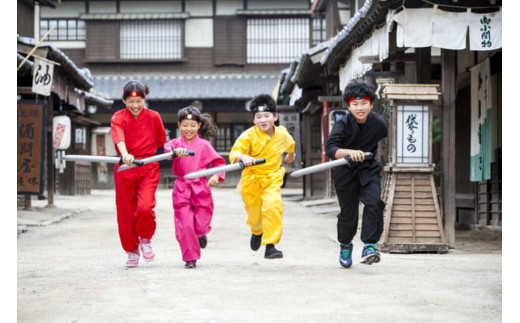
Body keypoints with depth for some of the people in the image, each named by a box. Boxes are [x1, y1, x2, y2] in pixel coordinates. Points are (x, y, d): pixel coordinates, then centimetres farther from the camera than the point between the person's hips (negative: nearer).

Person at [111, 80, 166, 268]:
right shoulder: (118, 117, -4)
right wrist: (125, 154, -43)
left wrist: (148, 153, 9)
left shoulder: (153, 117, 2)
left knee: (145, 206, -20)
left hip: (148, 168, 0)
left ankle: (145, 239, 9)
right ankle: (131, 251, 22)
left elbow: (161, 140, 18)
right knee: (125, 212, 4)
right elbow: (118, 137, -25)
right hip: (125, 168, 0)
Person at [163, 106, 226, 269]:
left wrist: (216, 176, -12)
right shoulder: (176, 143, 2)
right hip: (181, 188, 0)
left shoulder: (204, 145, 2)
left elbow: (218, 162, 6)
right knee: (184, 225, -5)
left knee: (200, 225, 2)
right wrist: (176, 150, -43)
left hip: (201, 188, 0)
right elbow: (168, 148, -21)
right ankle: (190, 258, 8)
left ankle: (201, 234, 40)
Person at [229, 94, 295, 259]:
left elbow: (290, 144, 19)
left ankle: (270, 246, -17)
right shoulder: (249, 136, -18)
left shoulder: (282, 134, -6)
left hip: (272, 178, 1)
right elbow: (234, 153, -26)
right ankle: (256, 232, 51)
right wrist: (243, 156, -49)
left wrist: (291, 154, 39)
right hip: (251, 179, -1)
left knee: (273, 206, -23)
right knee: (254, 212, 12)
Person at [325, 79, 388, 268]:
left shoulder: (378, 123, -9)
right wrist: (350, 152, -48)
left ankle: (369, 246, -21)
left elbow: (385, 141, 16)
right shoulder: (343, 124, -17)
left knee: (374, 203, -24)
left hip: (370, 170, 1)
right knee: (348, 213, 9)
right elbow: (330, 148, -31)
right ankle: (345, 245, 37)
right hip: (346, 173, -1)